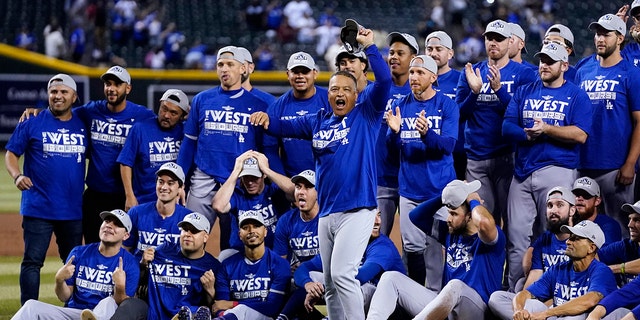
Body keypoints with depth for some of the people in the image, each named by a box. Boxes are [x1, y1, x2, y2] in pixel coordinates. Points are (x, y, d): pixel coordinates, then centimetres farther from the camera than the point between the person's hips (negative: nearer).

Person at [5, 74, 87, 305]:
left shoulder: (83, 124, 9)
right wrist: (17, 175, -20)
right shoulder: (32, 123, 0)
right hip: (38, 207, -4)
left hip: (73, 209, 4)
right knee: (32, 261, -5)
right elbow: (11, 154, 0)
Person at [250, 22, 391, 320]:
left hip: (357, 210, -7)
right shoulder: (318, 122, 15)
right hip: (326, 213, 7)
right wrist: (267, 121, -5)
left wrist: (369, 45, -14)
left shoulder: (365, 115, 0)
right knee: (330, 283, 11)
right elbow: (286, 126, 17)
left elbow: (383, 80, -10)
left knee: (342, 274, -19)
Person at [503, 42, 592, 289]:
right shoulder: (524, 92, 16)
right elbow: (507, 128, 7)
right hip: (522, 172, 4)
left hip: (557, 170, -4)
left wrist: (546, 129, -15)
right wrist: (529, 134, -12)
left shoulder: (576, 95, 4)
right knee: (516, 234, 1)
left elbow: (580, 135, -8)